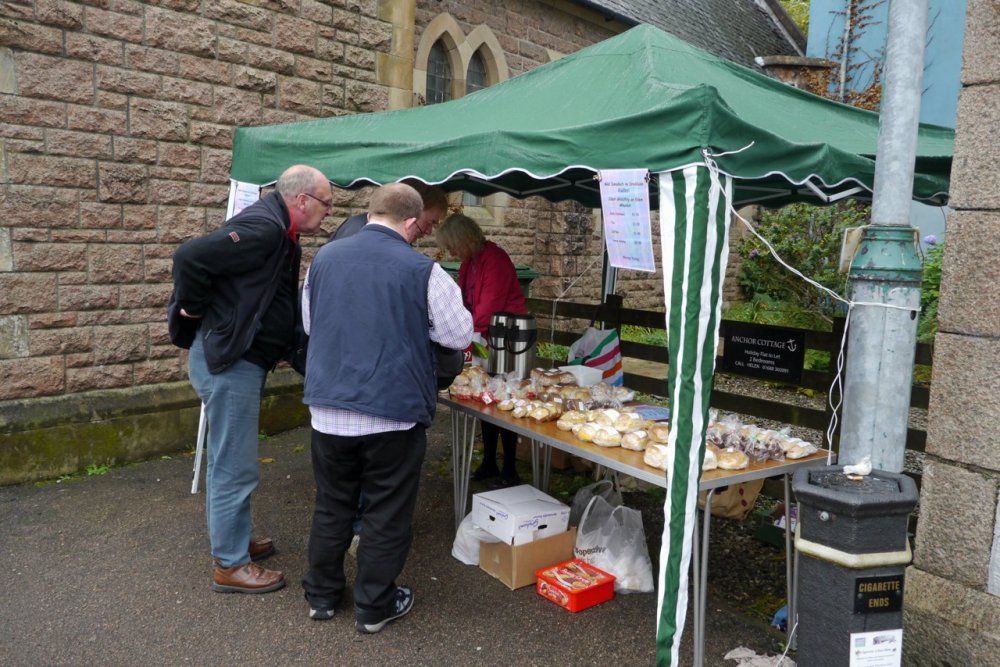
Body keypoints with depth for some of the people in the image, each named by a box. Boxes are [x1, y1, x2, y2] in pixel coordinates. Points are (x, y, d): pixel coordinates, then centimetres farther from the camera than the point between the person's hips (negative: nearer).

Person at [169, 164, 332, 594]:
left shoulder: (280, 233, 11)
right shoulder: (262, 228, -20)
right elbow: (190, 256, -28)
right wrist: (195, 309, -15)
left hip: (241, 360, 10)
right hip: (227, 362, -10)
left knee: (231, 462, 20)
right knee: (234, 466, 0)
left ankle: (233, 541, 36)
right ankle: (230, 566, 13)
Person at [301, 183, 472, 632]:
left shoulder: (324, 258, 3)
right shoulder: (421, 270, -12)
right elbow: (459, 334, -4)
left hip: (329, 408, 5)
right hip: (394, 410, -4)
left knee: (332, 507, 19)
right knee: (386, 514, 10)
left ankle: (321, 595, 33)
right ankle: (374, 607, 23)